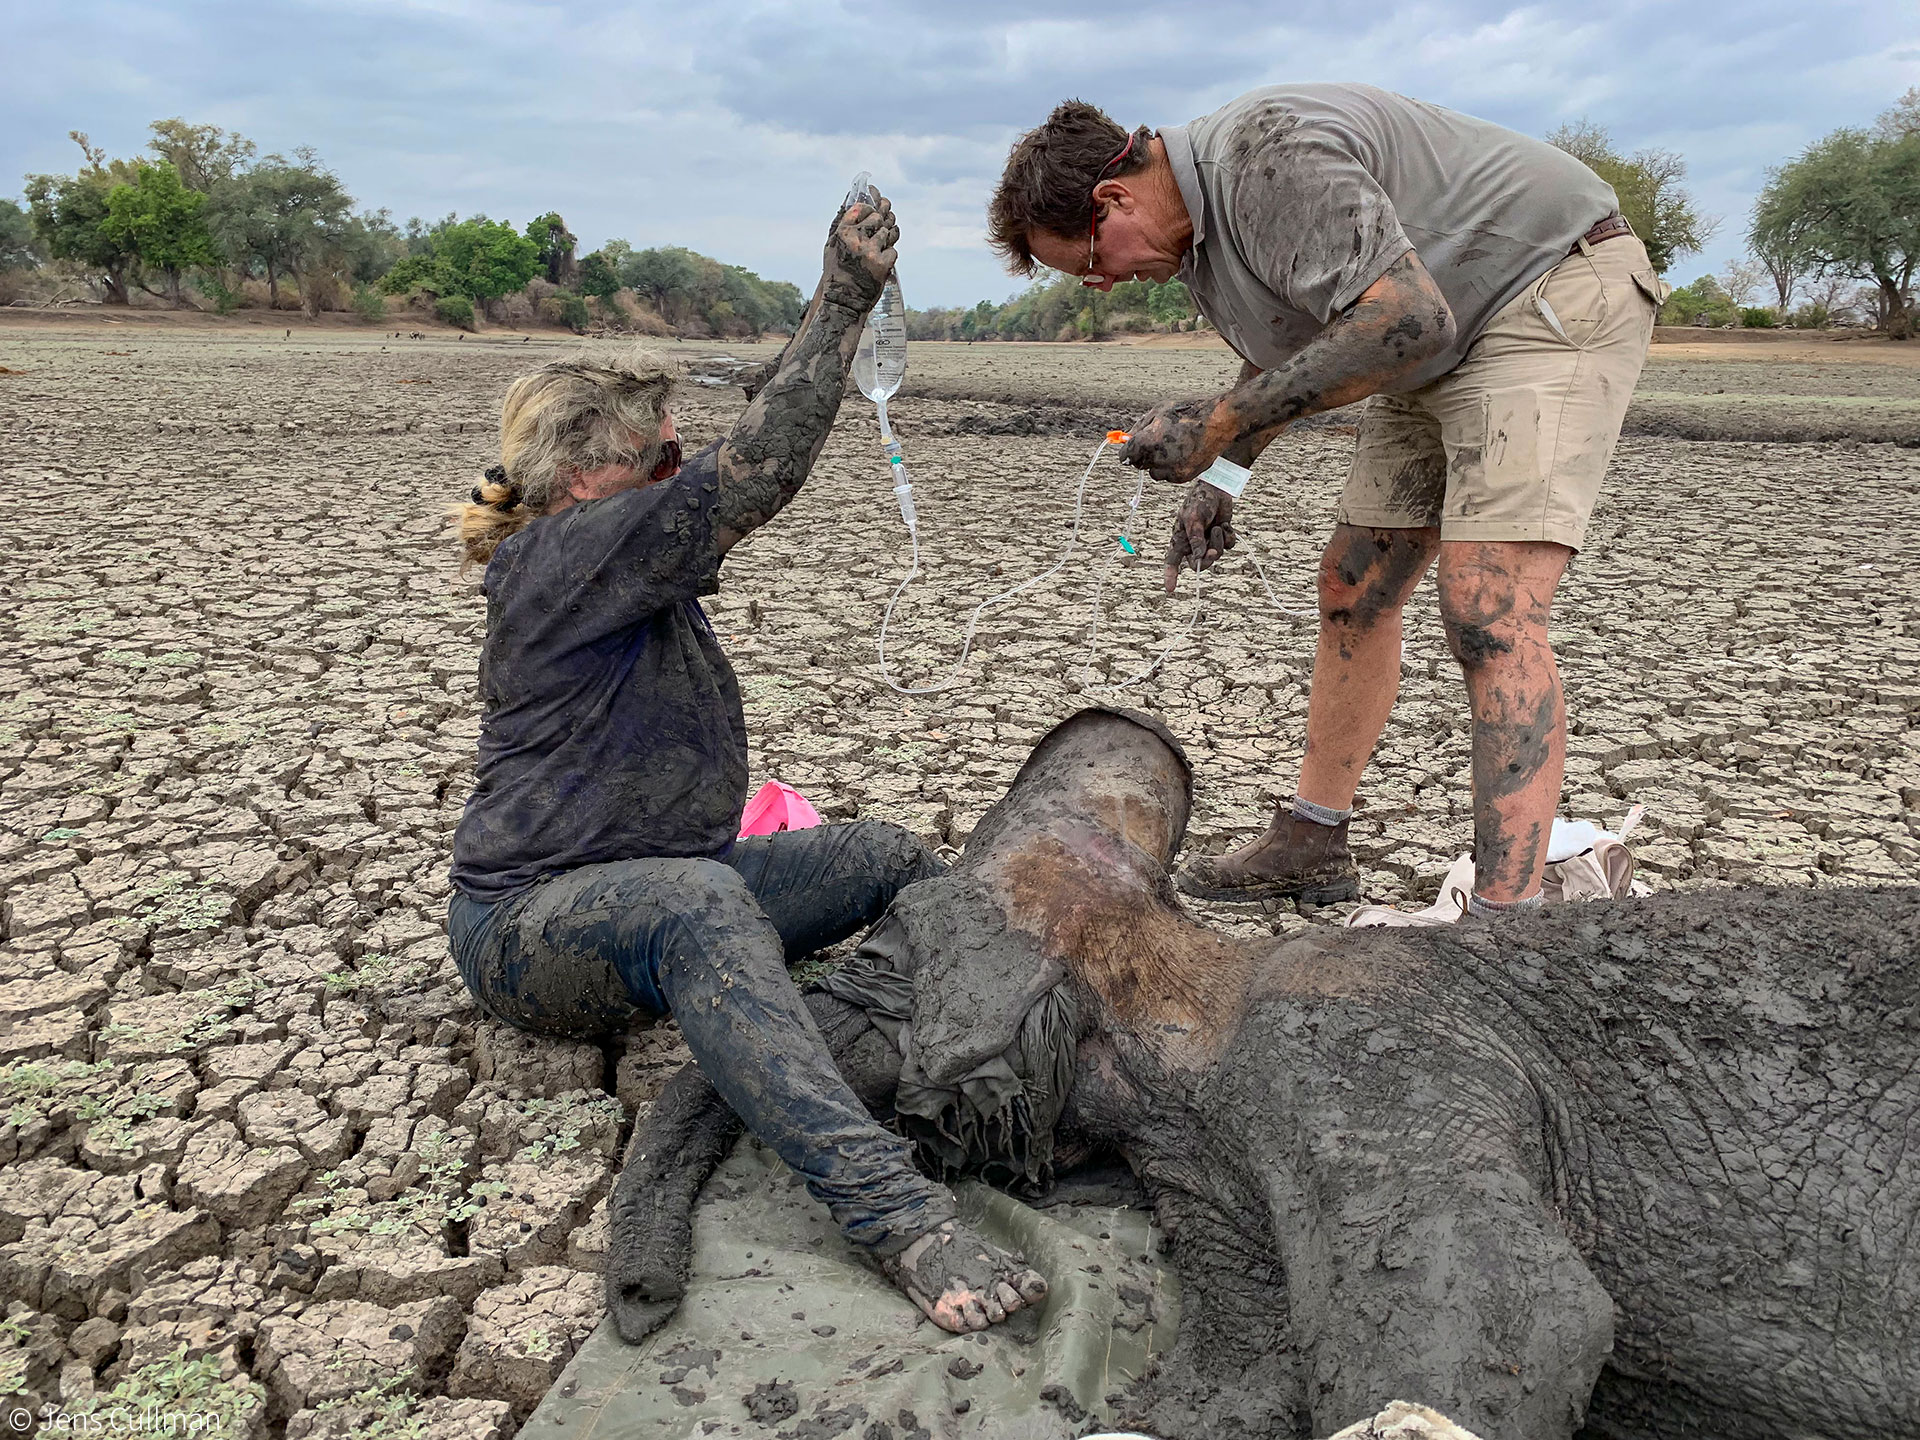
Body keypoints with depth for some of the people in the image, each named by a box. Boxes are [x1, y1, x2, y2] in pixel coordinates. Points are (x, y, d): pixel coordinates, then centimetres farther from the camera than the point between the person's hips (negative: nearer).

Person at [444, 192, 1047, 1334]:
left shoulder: (635, 573, 13)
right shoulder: (566, 553, -19)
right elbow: (748, 478, -28)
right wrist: (843, 304, -27)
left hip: (658, 886, 11)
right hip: (531, 926, -11)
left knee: (892, 858, 2)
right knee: (699, 901, -45)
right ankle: (894, 1211, -58)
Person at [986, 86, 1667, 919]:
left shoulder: (1268, 151, -26)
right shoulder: (1197, 235, 6)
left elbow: (1407, 320, -33)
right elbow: (1284, 357, 21)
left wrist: (1218, 422, -29)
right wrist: (1221, 475, 9)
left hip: (1560, 294, -10)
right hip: (1441, 351, 10)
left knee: (1489, 614, -23)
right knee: (1353, 591, 9)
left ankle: (1505, 921, -23)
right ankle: (1310, 845, 20)